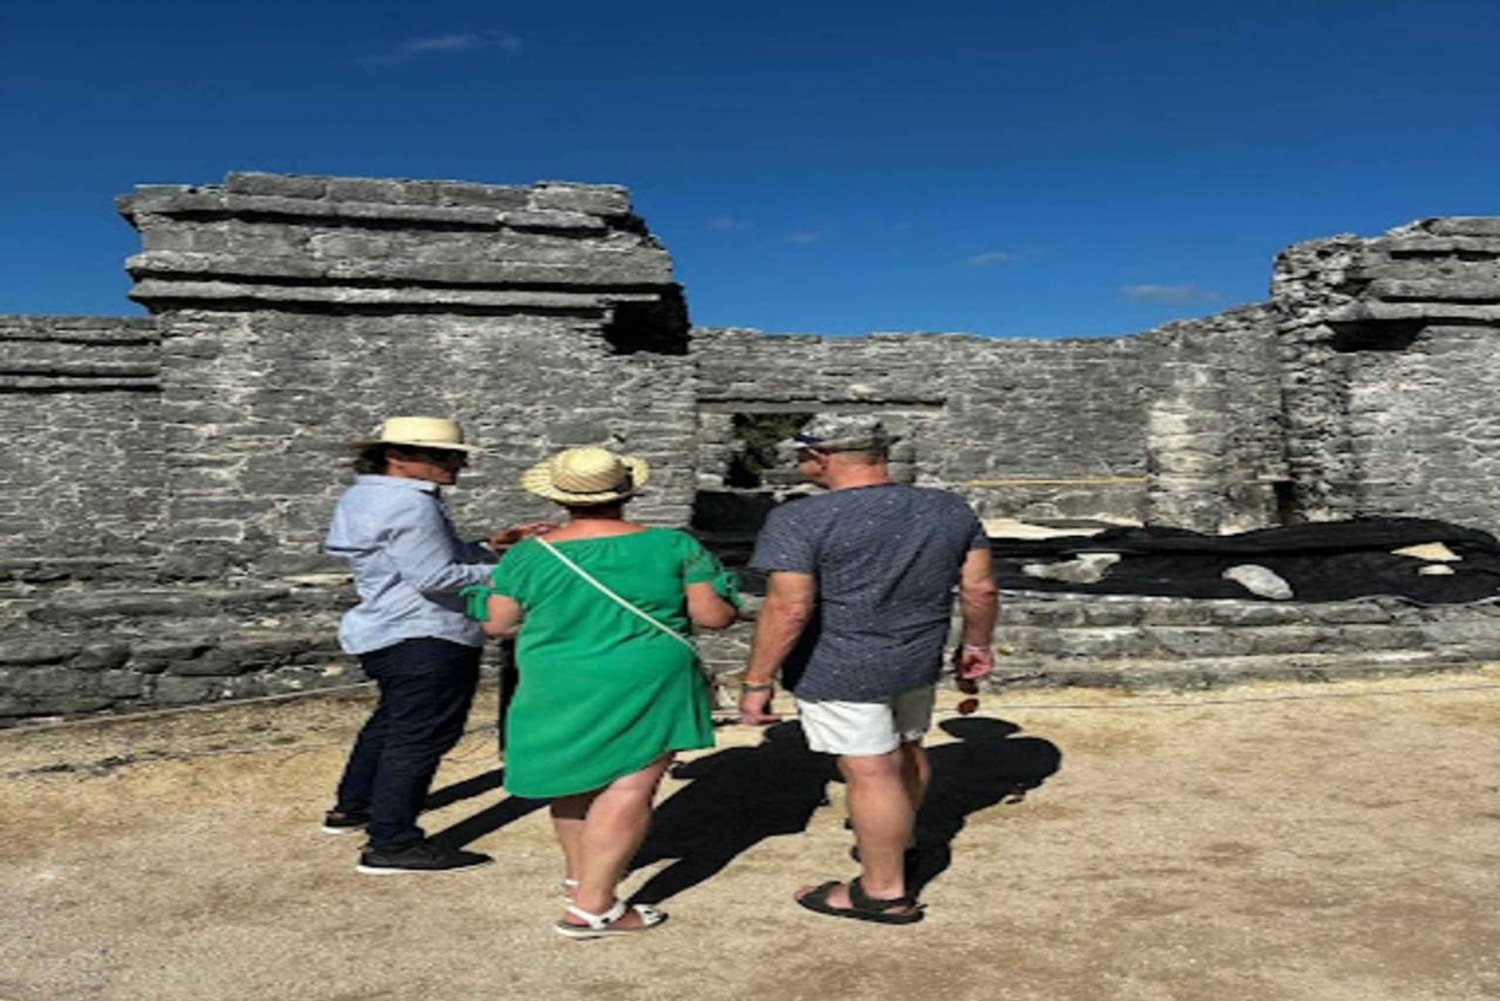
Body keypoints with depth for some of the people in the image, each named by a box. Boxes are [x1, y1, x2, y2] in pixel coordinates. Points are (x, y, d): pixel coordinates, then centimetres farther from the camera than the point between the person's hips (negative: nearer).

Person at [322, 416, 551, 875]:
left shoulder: (366, 497, 13)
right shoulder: (407, 504, -20)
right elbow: (437, 577, -23)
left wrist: (491, 547, 7)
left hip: (386, 634, 11)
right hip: (425, 640, -11)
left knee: (392, 720, 26)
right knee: (420, 735, -5)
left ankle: (351, 807, 38)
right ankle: (392, 844, -1)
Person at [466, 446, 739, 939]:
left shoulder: (528, 556, -5)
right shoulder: (673, 546, -8)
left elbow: (496, 624, 3)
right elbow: (714, 615, -7)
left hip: (558, 692, 4)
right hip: (646, 689, -3)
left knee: (577, 778, 21)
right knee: (630, 786, 0)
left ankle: (578, 871, 38)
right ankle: (591, 906, -3)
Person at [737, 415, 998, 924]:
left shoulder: (800, 520, -17)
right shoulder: (950, 510, 0)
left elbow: (788, 609, -21)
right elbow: (980, 588, 3)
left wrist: (756, 681, -14)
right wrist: (976, 644, 17)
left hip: (840, 672, -6)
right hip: (919, 661, 7)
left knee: (871, 771, 2)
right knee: (906, 751, 24)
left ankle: (885, 890, 13)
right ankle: (897, 841, 45)